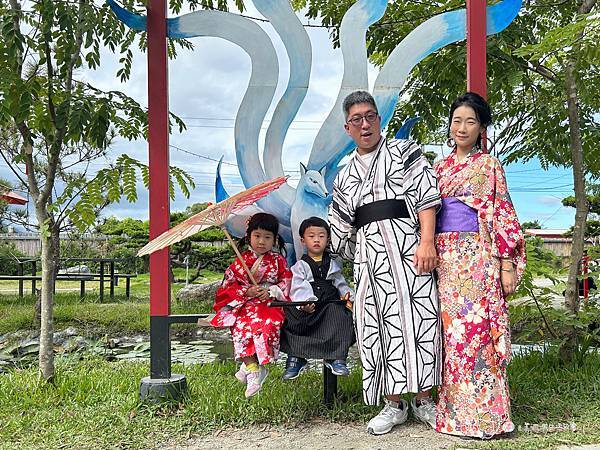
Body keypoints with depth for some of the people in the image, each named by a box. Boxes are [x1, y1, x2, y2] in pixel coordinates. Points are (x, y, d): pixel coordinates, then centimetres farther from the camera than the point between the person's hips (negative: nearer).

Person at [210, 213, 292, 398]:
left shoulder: (278, 261, 9)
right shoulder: (241, 261, 8)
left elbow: (287, 282, 5)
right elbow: (229, 285, 5)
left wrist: (271, 291, -12)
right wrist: (247, 291, -12)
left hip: (270, 305, -1)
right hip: (245, 305, 1)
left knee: (267, 325, -32)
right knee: (241, 327, -29)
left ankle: (250, 367, -20)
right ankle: (254, 369, -25)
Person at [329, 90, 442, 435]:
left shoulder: (405, 152, 10)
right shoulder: (344, 178, 22)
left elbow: (426, 196, -3)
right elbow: (341, 230, 24)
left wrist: (427, 241, -15)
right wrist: (357, 257, 15)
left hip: (408, 243, -3)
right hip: (369, 255, 4)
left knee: (418, 318, -7)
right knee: (378, 323, 1)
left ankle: (423, 399, 7)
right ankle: (394, 404, 11)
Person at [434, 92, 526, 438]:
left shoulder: (488, 165, 5)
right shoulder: (439, 168, 19)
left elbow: (502, 212, -1)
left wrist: (507, 260, -9)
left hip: (475, 257, -5)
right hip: (442, 257, 5)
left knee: (474, 328, -7)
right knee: (448, 329, 5)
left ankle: (482, 413, 2)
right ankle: (452, 407, 14)